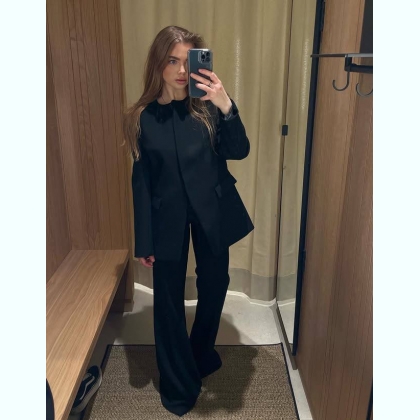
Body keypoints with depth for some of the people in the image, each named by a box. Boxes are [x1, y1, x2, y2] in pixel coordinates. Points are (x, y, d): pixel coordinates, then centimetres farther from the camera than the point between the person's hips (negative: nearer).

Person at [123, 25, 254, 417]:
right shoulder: (142, 118, -4)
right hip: (168, 216, -1)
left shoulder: (206, 107, -3)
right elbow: (141, 180, -2)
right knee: (169, 299, 7)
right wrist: (143, 241, -2)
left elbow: (239, 151, -12)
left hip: (212, 210, 1)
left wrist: (226, 106, -29)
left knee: (215, 285, 15)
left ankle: (202, 354, 44)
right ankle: (178, 384, 29)